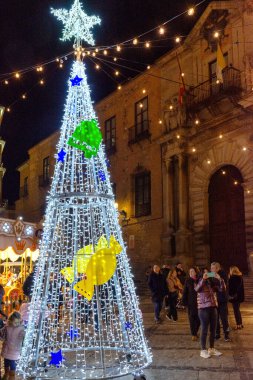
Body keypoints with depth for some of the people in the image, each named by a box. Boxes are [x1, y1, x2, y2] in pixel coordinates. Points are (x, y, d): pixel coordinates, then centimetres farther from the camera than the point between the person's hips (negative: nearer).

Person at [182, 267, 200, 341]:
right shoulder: (188, 281, 2)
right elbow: (185, 292, 2)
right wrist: (184, 301, -4)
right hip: (191, 303, 0)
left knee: (198, 318, 5)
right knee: (192, 318, 1)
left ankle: (195, 332, 25)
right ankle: (193, 334, 9)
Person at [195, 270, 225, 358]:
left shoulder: (213, 283, 9)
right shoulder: (200, 283, -3)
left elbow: (222, 289, 0)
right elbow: (196, 289, -25)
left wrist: (219, 279, -14)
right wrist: (203, 279, -34)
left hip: (213, 308, 5)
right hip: (203, 309, -5)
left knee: (213, 330, 10)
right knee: (204, 330, -2)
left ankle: (211, 349, 22)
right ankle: (203, 350, 6)